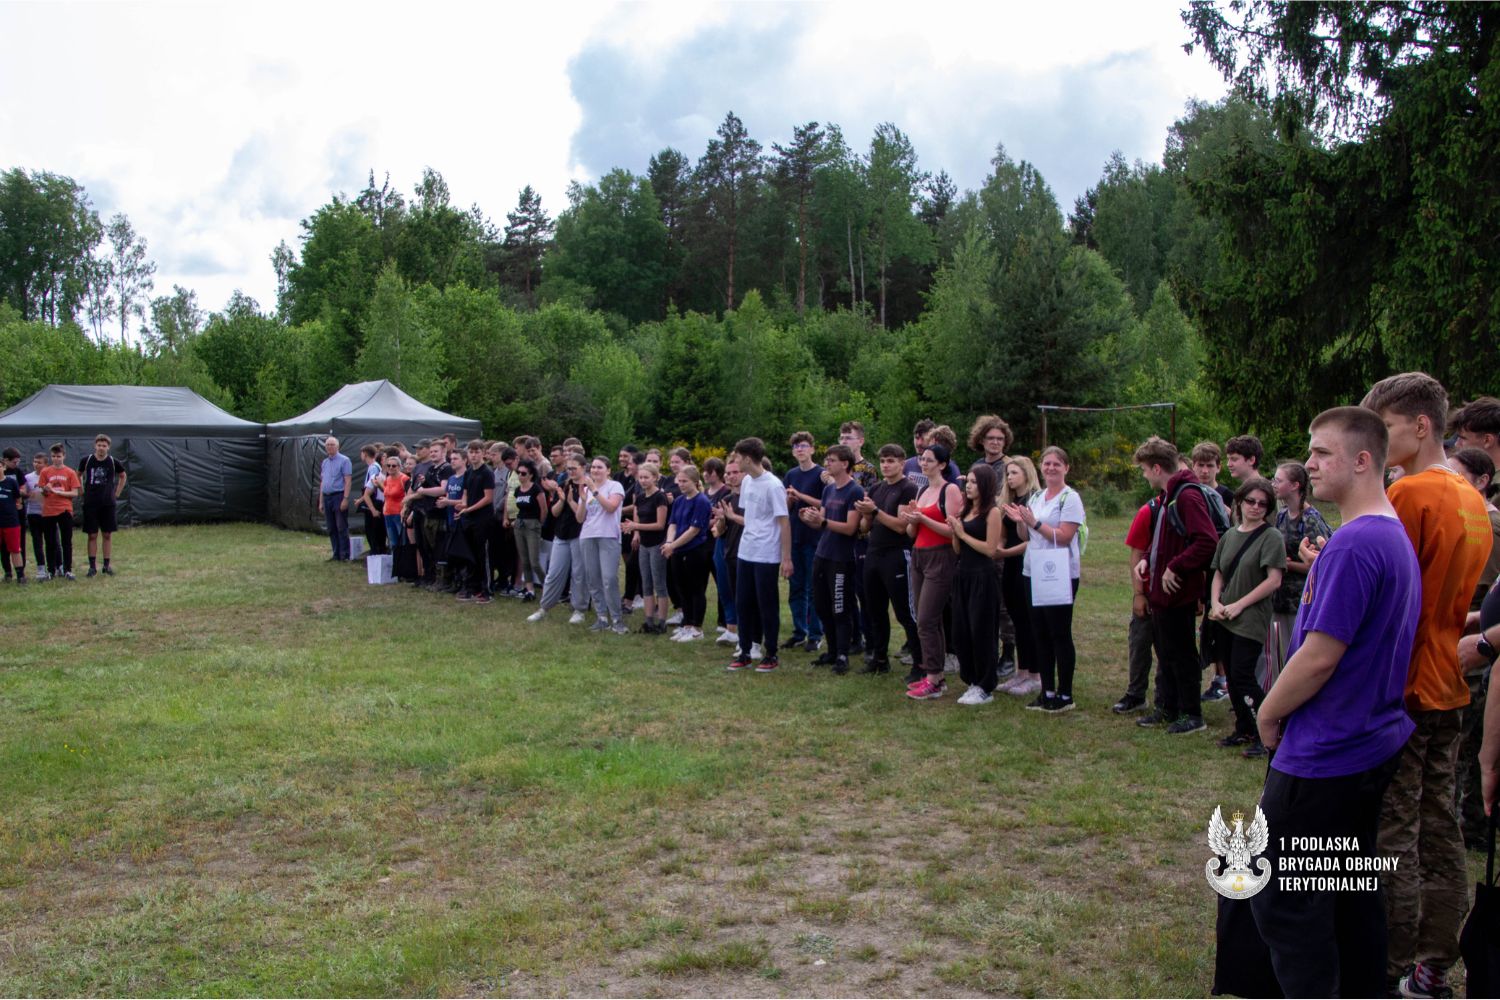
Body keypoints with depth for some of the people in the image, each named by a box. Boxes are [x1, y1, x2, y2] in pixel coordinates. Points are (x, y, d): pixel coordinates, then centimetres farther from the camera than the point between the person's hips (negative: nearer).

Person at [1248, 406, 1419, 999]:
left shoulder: (1353, 545, -23)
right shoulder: (1397, 538, 10)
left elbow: (1319, 656, -24)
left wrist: (1269, 713, -7)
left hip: (1324, 757, -10)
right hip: (1374, 745, 10)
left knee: (1283, 901, 1)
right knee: (1354, 893, 19)